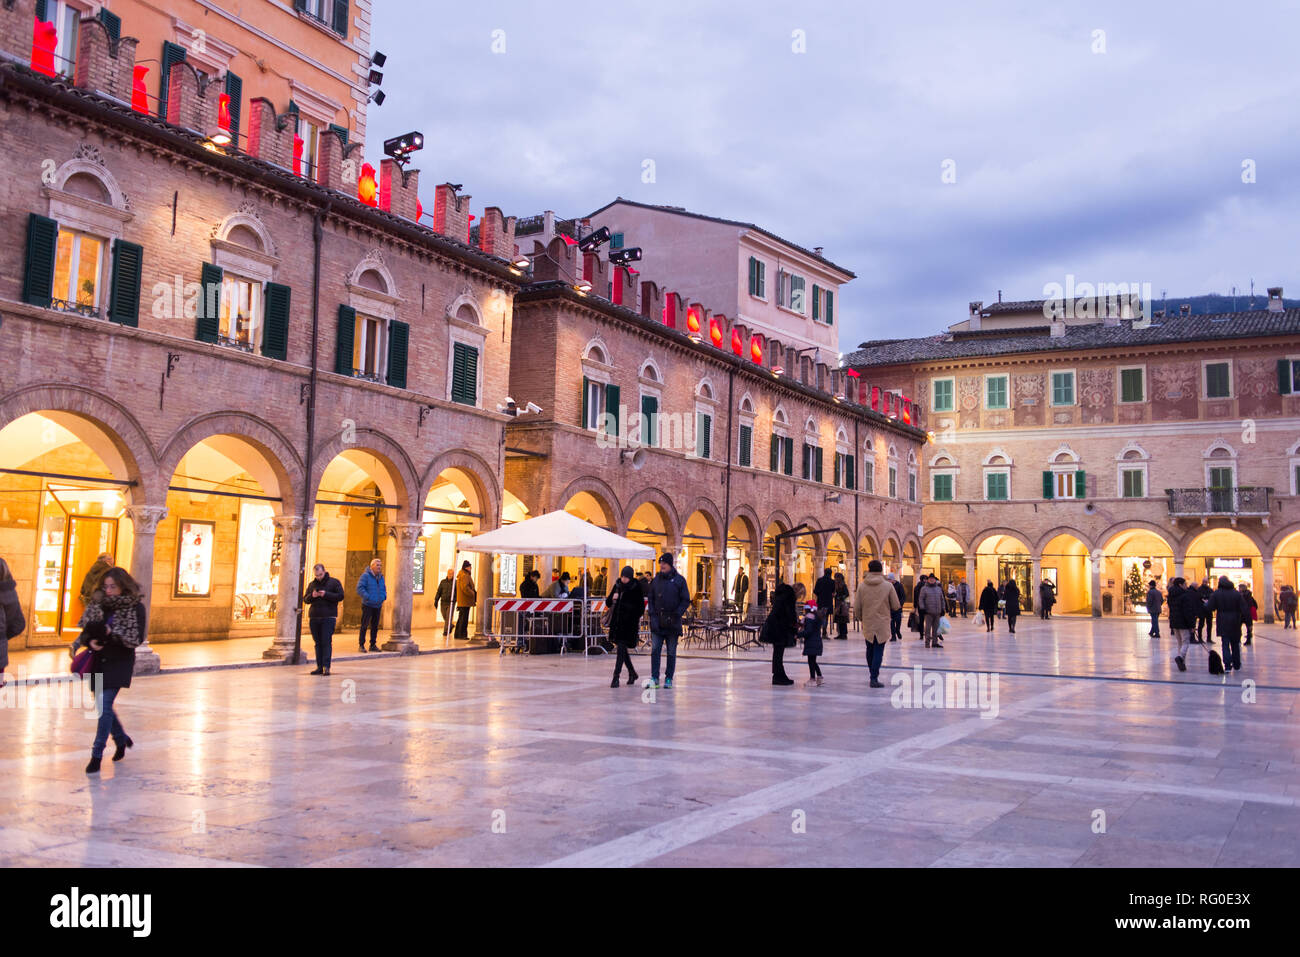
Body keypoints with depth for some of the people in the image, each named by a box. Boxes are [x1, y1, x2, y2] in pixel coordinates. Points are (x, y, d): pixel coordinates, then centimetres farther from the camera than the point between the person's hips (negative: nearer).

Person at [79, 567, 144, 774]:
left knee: (105, 705, -12)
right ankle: (122, 739, 38)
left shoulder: (136, 607, -9)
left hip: (120, 662, -6)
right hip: (99, 660, 6)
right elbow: (85, 628, 8)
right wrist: (90, 641, -13)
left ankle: (97, 755, -6)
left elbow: (136, 639, -12)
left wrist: (111, 633, -22)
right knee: (103, 705, 14)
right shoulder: (98, 602, 5)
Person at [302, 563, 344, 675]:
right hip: (314, 617, 5)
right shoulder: (311, 584, 16)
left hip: (328, 617, -5)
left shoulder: (334, 582, 2)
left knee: (327, 642, -10)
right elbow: (305, 600, 15)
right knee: (318, 643, 7)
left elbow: (340, 596, -5)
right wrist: (311, 596, -6)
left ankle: (326, 666, -13)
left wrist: (326, 594, -15)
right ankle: (319, 667, 11)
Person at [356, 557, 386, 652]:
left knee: (375, 626, 10)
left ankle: (373, 645, 18)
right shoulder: (366, 575, -9)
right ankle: (361, 645, 2)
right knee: (364, 625, -4)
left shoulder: (381, 577, 12)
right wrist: (368, 597, -22)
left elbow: (384, 589, 23)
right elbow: (359, 588, -16)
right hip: (368, 605, -6)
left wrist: (384, 597, 3)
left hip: (378, 606, 6)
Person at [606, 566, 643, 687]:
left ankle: (616, 676, -9)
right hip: (617, 622, 6)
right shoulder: (618, 586, 8)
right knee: (622, 649, 13)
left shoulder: (636, 588, -6)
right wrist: (612, 599, -9)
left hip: (629, 624, -6)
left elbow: (640, 608, -4)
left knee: (622, 648, -10)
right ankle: (632, 673, 30)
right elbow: (608, 603, 11)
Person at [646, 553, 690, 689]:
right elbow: (650, 599, 12)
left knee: (671, 652, 6)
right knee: (655, 650, -5)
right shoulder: (656, 580, 7)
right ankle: (654, 678, -3)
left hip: (673, 622, -2)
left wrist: (677, 614, -12)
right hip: (657, 622, 2)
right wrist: (652, 614, -2)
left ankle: (669, 679, 14)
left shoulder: (679, 580, -2)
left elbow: (686, 600, -1)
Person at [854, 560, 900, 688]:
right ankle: (874, 678, -6)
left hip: (867, 624, 2)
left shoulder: (862, 586, -5)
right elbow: (896, 606, -4)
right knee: (878, 651, 2)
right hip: (882, 624, -2)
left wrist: (861, 618, 16)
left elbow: (857, 607, -3)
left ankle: (873, 674, 27)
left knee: (870, 650, 18)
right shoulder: (888, 586, -8)